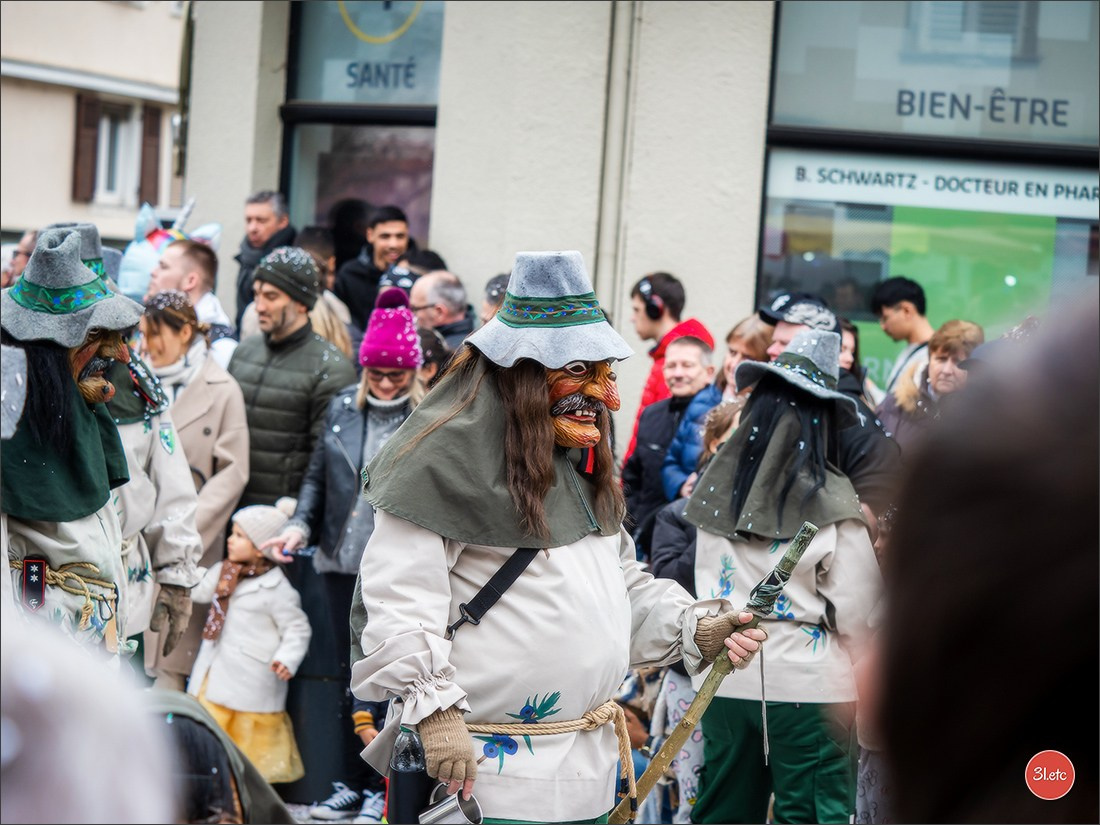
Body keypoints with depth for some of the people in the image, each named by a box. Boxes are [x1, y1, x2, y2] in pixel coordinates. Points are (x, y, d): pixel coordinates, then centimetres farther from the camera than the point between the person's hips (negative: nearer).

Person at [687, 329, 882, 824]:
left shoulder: (717, 488, 1)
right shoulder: (830, 501, -12)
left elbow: (706, 585, 9)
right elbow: (856, 614, -10)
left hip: (724, 681, 4)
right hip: (808, 687, -4)